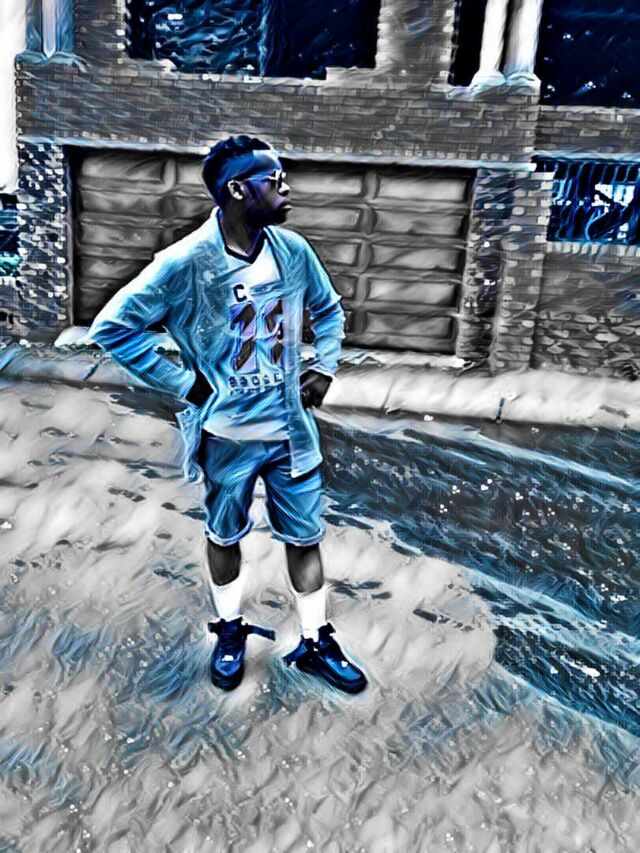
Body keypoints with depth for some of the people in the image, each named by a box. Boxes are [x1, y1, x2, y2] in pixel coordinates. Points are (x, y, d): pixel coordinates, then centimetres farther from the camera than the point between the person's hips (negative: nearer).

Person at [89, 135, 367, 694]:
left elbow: (329, 309, 14)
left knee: (305, 537, 13)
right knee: (224, 536, 18)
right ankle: (231, 629, 44)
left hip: (291, 428, 3)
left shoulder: (294, 250, -5)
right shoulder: (185, 264, -19)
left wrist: (326, 364, 0)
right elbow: (112, 327, -13)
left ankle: (315, 643, 32)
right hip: (227, 435, -3)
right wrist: (182, 382, -13)